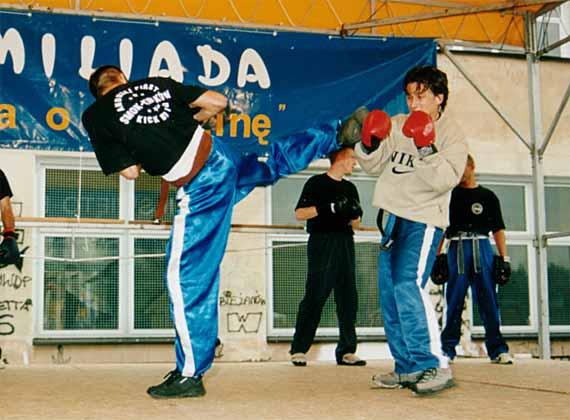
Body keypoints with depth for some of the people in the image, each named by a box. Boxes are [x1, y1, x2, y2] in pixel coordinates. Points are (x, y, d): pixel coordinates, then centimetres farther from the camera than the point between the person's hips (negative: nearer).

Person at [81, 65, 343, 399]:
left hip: (199, 187, -5)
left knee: (188, 276, 1)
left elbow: (130, 172, 0)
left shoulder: (95, 117, -1)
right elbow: (220, 102, 8)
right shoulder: (158, 83, 10)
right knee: (276, 161, 36)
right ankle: (337, 135, 55)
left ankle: (191, 374, 5)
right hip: (221, 155, 5)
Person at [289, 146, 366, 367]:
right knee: (315, 296, -9)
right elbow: (299, 213, -6)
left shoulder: (350, 188, 20)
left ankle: (346, 351, 6)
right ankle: (298, 349, -5)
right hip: (321, 243, -6)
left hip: (345, 244, 6)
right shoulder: (316, 183, 1)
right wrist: (329, 208, -15)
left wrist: (354, 214, -1)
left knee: (348, 297, 2)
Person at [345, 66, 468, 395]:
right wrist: (368, 145, -6)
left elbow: (445, 181, -15)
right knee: (390, 294, 7)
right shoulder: (396, 125, 11)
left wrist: (428, 150, -27)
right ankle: (408, 368, 17)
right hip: (393, 218, 7)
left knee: (408, 284, -24)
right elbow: (375, 166, 13)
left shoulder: (452, 135, -3)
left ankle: (435, 365, -21)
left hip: (424, 220, -6)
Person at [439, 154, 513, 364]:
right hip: (457, 248, 0)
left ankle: (497, 349, 1)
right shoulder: (450, 194, 15)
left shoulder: (487, 196, 14)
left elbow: (498, 229, 11)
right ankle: (447, 349, 2)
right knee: (454, 300, -2)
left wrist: (504, 258, 2)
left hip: (482, 248, 0)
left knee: (489, 300, -2)